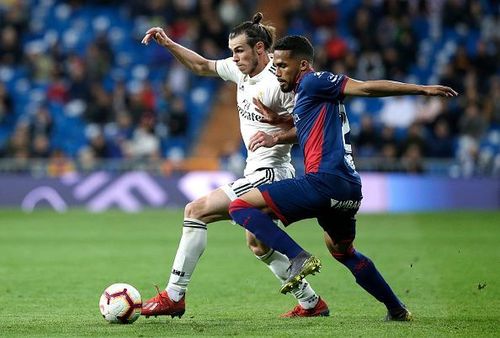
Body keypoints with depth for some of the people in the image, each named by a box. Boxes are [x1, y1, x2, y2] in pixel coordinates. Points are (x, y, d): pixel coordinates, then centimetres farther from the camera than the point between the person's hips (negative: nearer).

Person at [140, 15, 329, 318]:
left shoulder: (278, 83, -19)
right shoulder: (241, 70, 5)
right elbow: (203, 66, 19)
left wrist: (277, 134, -31)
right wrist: (168, 43, 9)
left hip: (268, 174, -10)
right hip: (259, 175, 10)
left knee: (197, 210, -14)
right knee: (258, 245, 23)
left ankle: (174, 297, -13)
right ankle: (311, 302, 30)